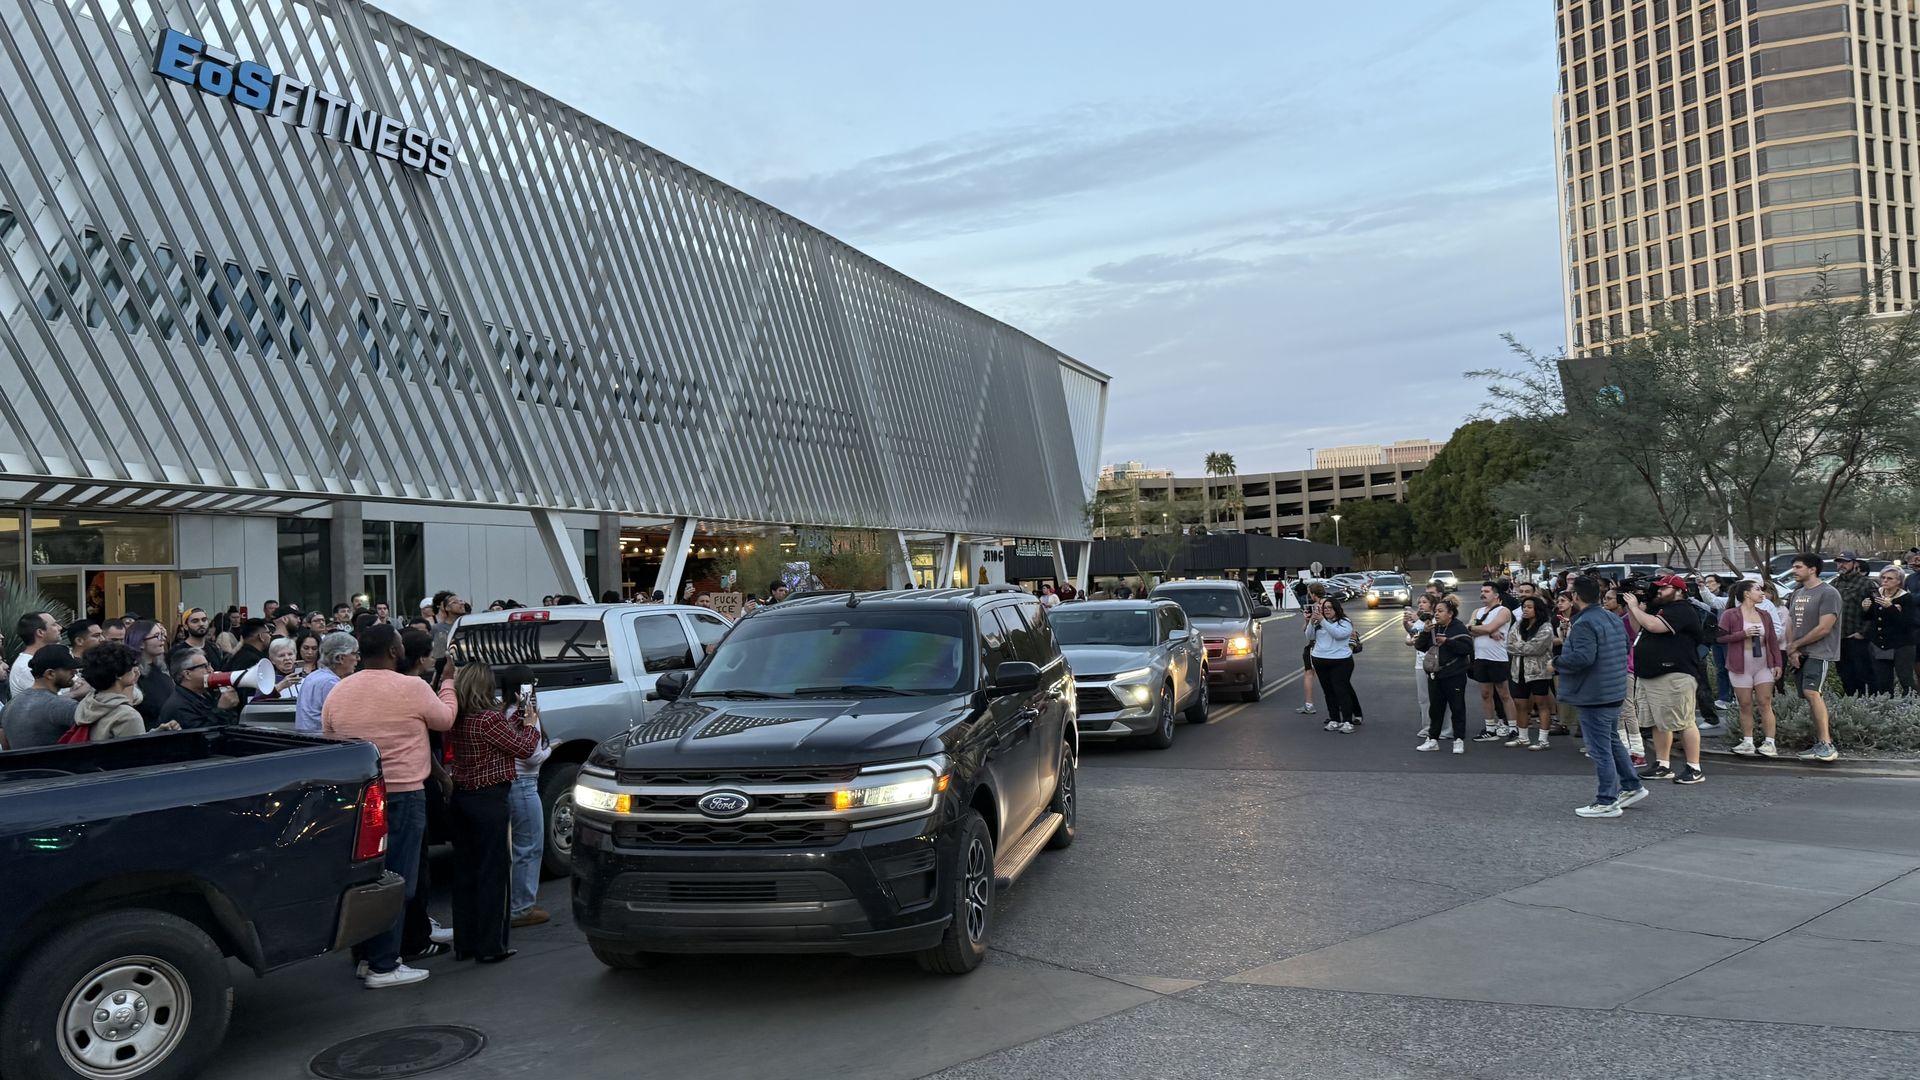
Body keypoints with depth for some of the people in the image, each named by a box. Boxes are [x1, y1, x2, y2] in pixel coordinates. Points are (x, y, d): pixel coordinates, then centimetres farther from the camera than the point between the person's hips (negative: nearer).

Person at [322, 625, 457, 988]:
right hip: (402, 794, -6)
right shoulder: (412, 688, -10)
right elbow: (444, 719, 6)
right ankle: (383, 966, 1)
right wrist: (448, 682, 20)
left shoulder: (337, 692, 8)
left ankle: (364, 956, 22)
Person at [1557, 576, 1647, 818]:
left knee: (1600, 748, -4)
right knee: (1612, 740, 24)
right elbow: (1626, 647, 22)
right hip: (1615, 691, 10)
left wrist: (1557, 662, -16)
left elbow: (1583, 656, -31)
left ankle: (1607, 802, 1)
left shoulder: (1584, 624, -21)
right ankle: (1632, 786, 29)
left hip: (1594, 696, -10)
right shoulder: (1613, 619, 11)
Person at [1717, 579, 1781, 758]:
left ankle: (1769, 742, 0)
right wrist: (1743, 634, -18)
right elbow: (1720, 637, -10)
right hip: (1741, 666, -3)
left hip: (1763, 665, 3)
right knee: (1745, 705, 4)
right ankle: (1747, 742, 11)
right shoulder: (1730, 615, -5)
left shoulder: (1764, 615, 9)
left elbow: (1773, 641, 10)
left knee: (1765, 703, -1)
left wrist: (1777, 663, 3)